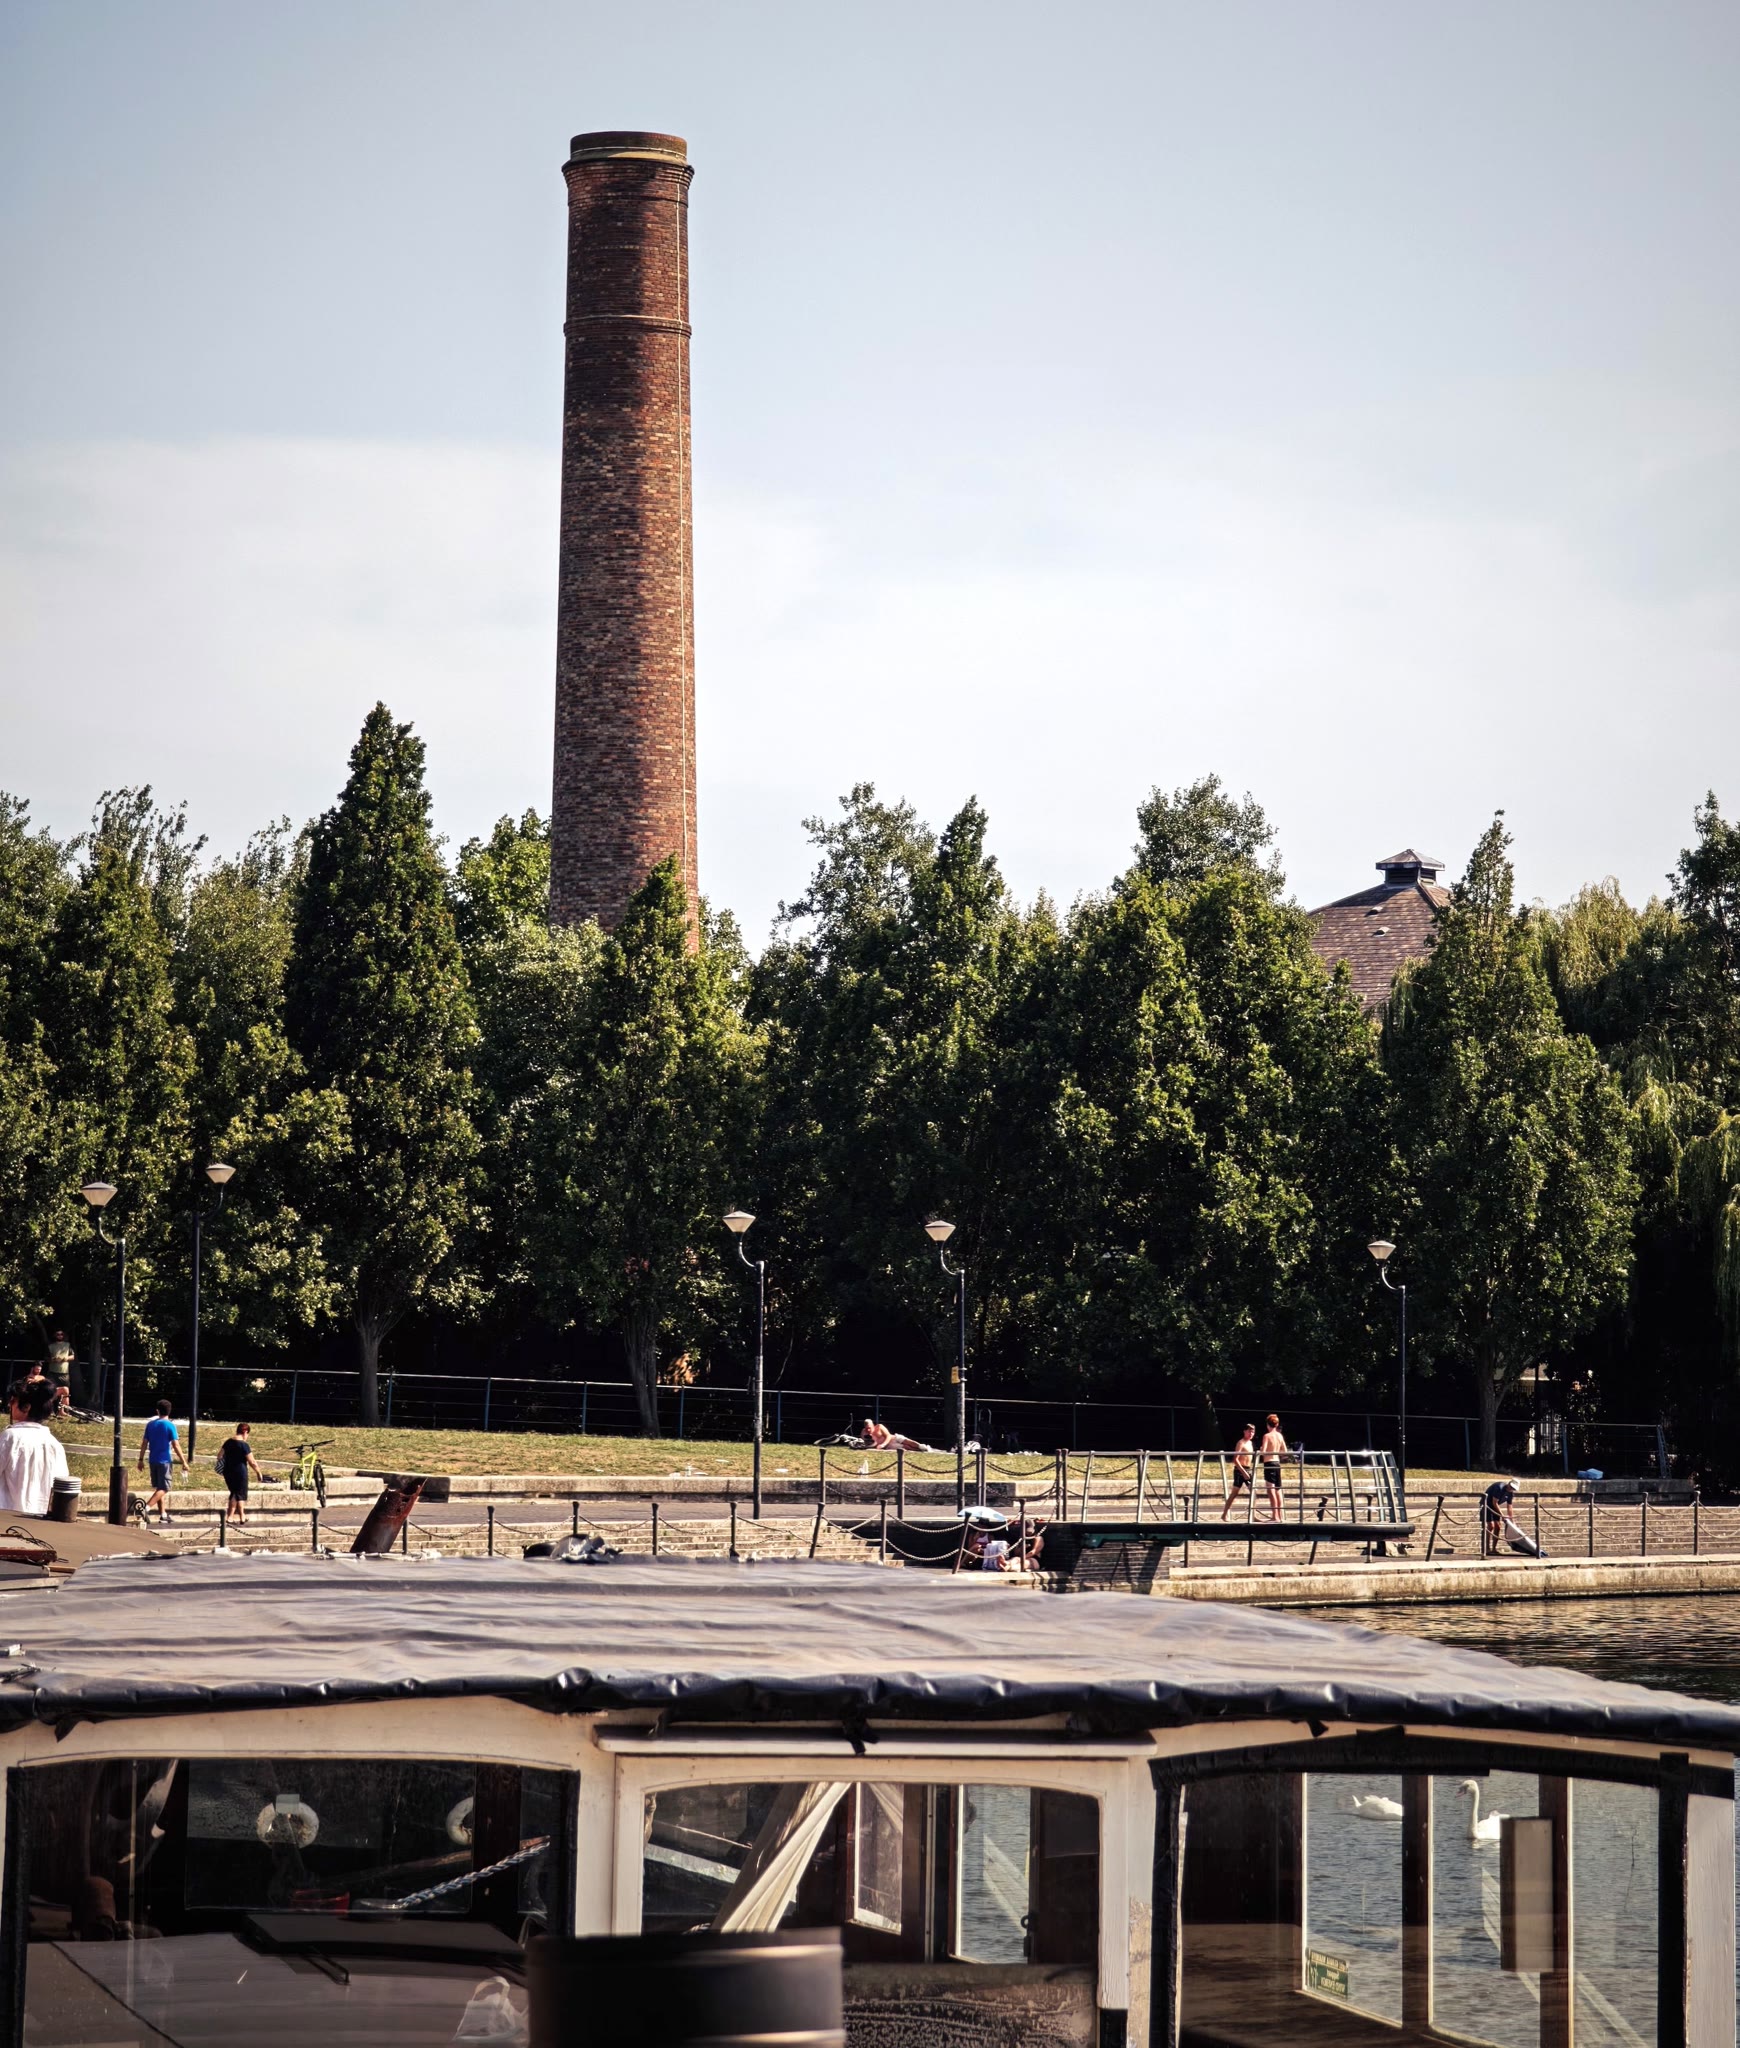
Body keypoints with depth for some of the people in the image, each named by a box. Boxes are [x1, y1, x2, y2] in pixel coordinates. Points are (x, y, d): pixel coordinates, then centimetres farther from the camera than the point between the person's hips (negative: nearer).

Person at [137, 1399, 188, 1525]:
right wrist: (184, 1462, -7)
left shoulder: (150, 1424, 5)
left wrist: (141, 1460, 15)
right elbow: (176, 1446, -12)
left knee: (159, 1488, 14)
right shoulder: (170, 1426, -9)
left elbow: (144, 1443, 8)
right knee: (163, 1489, -2)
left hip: (153, 1461, 5)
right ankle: (147, 1508, -19)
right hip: (165, 1461, -5)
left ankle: (163, 1514, 15)